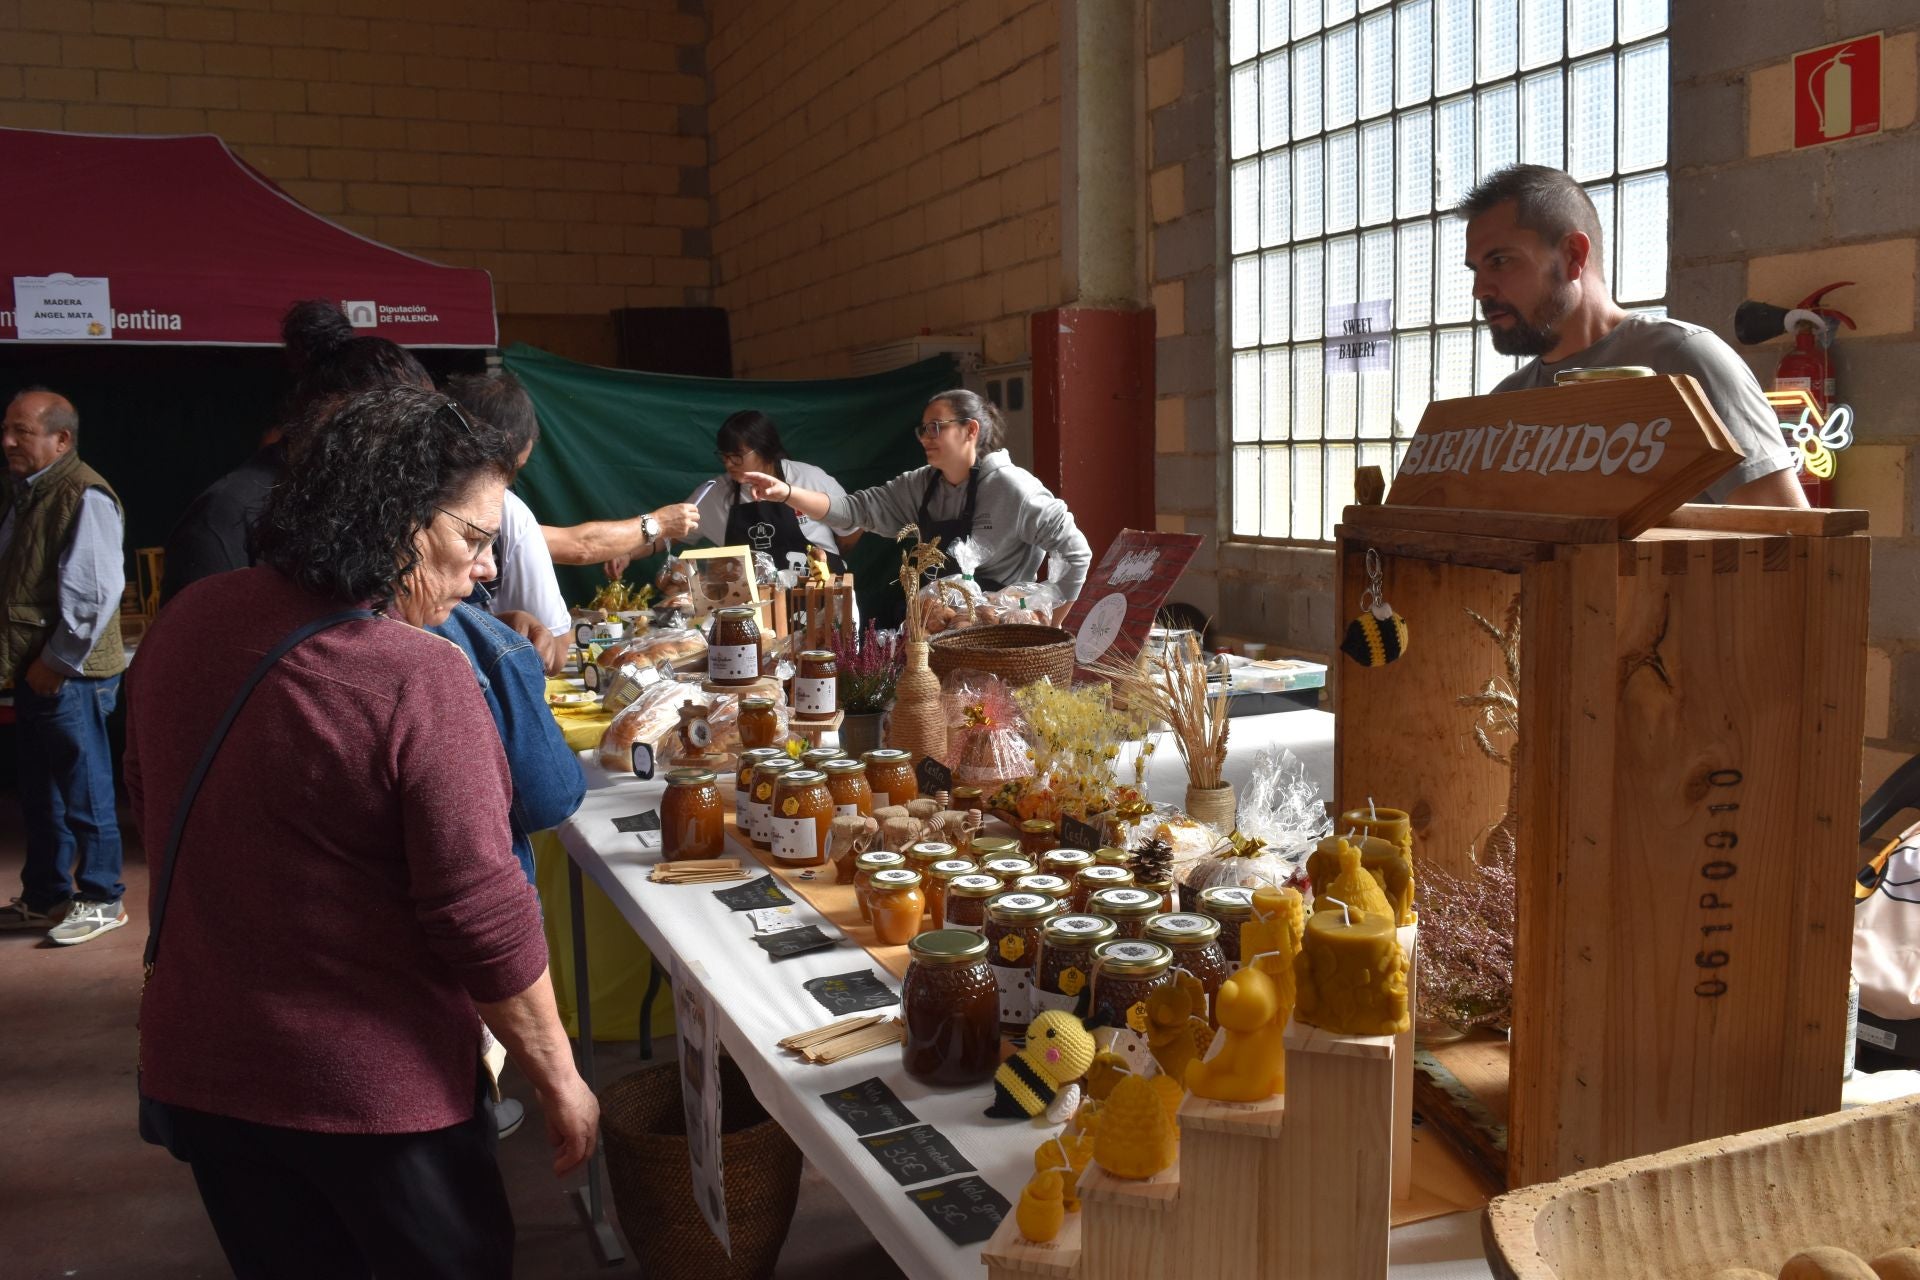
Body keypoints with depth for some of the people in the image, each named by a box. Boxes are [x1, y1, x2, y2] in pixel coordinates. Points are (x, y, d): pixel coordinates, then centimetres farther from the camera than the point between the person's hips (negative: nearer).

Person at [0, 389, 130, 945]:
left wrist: (56, 662, -16)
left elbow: (95, 592, -22)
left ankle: (101, 900, 13)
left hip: (69, 676, -9)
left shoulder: (83, 496, -16)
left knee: (85, 793, 1)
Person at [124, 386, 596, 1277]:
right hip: (372, 1090, -6)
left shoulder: (184, 623, -4)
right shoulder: (418, 680, -25)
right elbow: (484, 917, -23)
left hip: (196, 1068, 7)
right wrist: (559, 1078, -10)